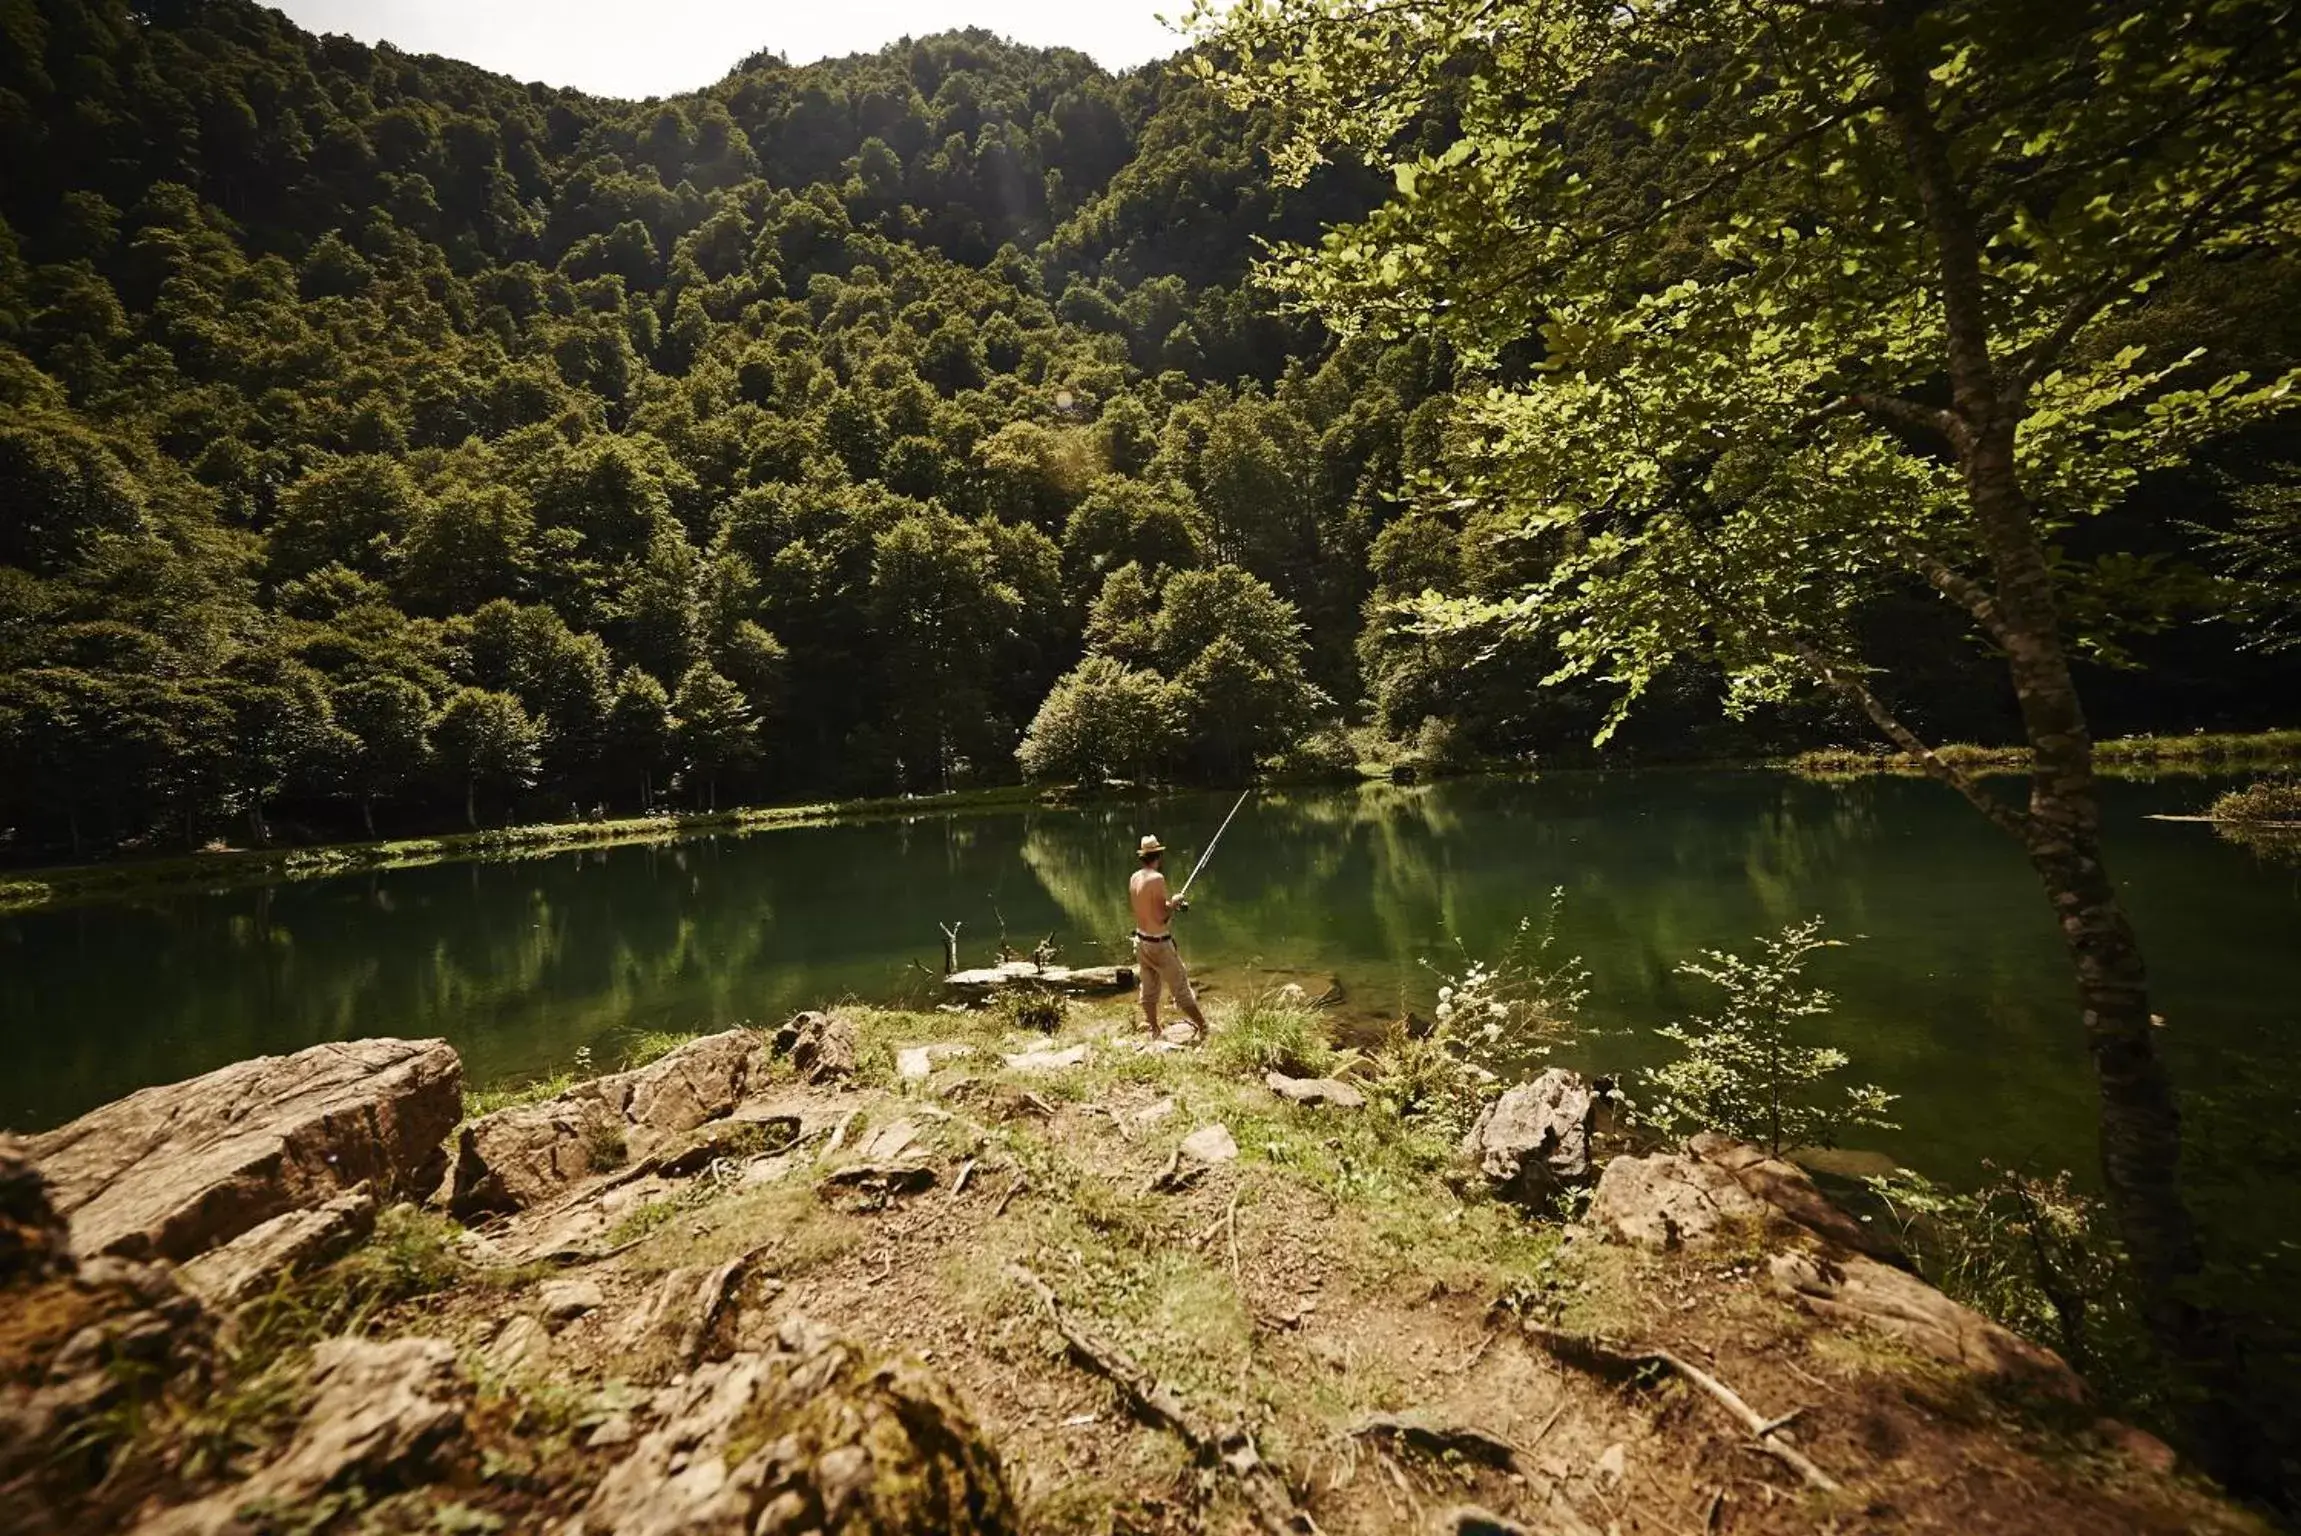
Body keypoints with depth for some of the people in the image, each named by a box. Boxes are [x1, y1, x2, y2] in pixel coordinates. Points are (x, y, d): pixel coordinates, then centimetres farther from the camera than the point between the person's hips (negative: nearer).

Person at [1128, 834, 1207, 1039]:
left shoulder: (1134, 878, 2)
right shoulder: (1157, 878, -20)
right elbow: (1161, 917, -23)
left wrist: (1171, 905, 15)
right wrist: (1173, 904, -5)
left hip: (1141, 940, 7)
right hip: (1159, 943, -7)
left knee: (1149, 990, 15)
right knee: (1181, 989, 1)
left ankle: (1153, 1032, 23)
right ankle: (1204, 1028, 9)